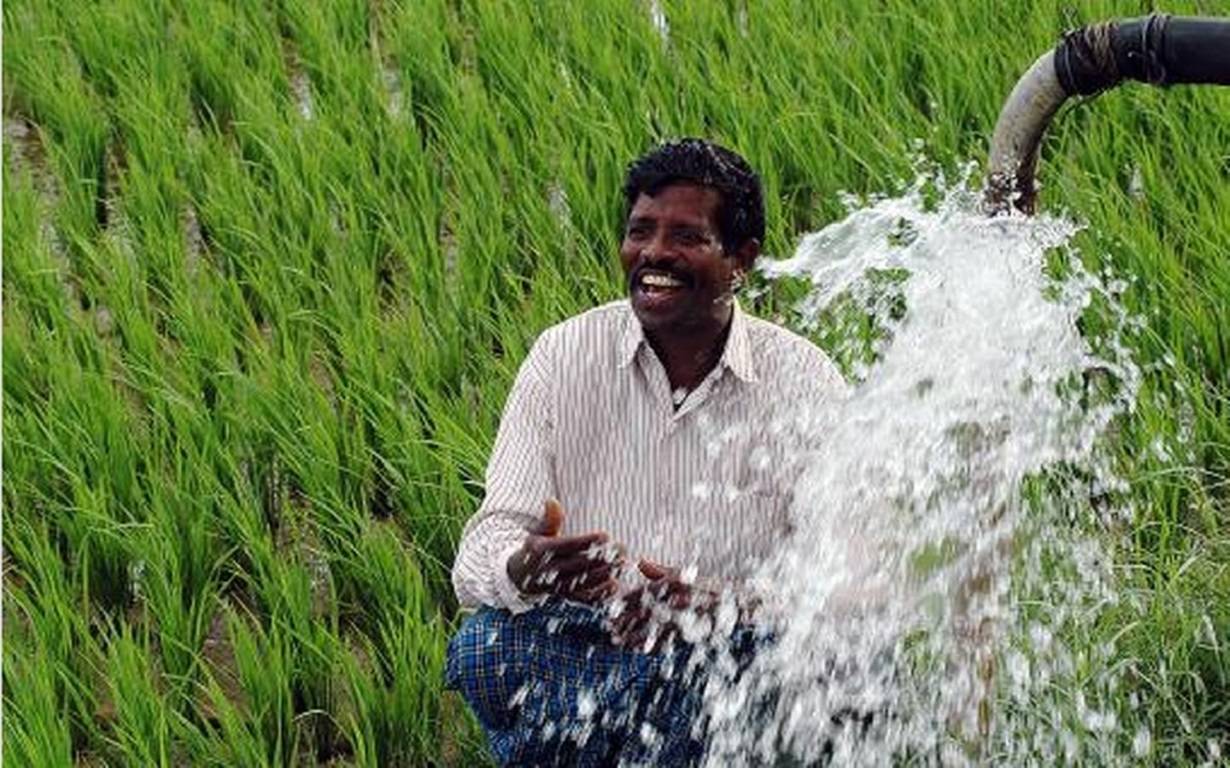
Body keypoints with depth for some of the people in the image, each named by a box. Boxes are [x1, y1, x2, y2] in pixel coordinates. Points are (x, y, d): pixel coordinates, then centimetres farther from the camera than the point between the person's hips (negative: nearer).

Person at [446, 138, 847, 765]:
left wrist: (716, 607, -29)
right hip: (573, 652, 0)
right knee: (490, 644, -31)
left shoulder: (804, 382, -2)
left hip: (731, 656, 0)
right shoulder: (566, 355, 1)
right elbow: (485, 546, -5)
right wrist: (524, 571, -32)